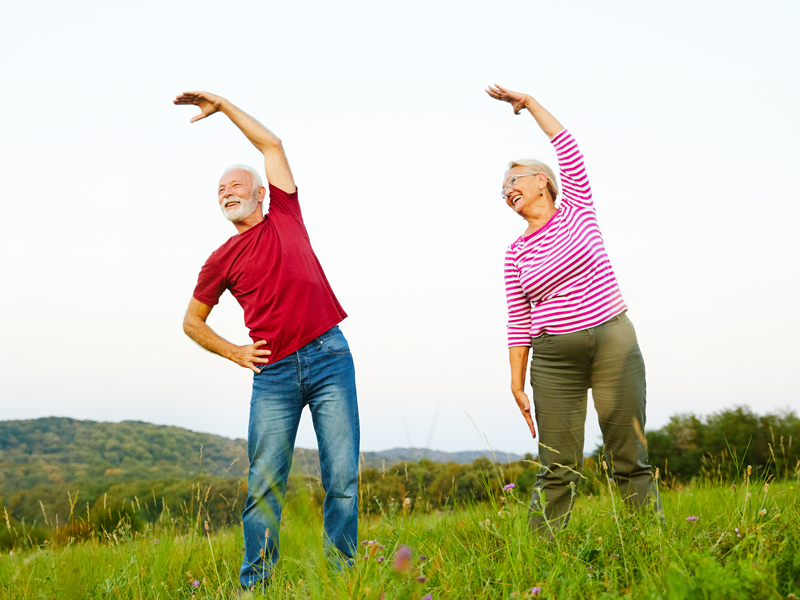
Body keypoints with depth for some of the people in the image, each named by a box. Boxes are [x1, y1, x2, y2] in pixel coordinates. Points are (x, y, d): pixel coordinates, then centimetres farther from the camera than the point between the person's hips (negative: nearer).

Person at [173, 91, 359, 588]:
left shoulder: (285, 217, 12)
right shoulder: (222, 260, 11)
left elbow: (271, 144, 11)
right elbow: (193, 320, 21)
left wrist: (223, 106, 13)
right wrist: (232, 352, 8)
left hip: (329, 356, 0)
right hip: (273, 374, 0)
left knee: (342, 477, -2)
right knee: (265, 483, -2)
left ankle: (344, 573, 5)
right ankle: (254, 584, 6)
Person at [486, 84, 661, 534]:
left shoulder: (575, 209, 7)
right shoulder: (517, 253, 10)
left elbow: (568, 148, -2)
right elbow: (519, 323, 9)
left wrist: (529, 102, 4)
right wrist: (518, 386, 6)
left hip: (613, 342, -1)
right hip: (554, 358, 2)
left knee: (630, 461, -1)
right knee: (558, 469, -1)